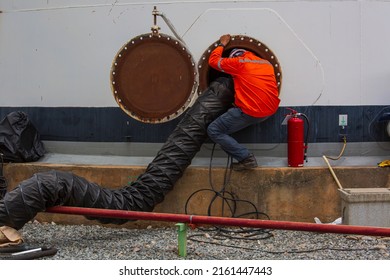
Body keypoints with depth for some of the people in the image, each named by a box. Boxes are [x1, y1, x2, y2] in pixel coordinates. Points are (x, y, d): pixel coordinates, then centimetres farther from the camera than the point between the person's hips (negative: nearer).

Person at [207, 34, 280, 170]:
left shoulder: (239, 62, -3)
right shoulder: (267, 63, 17)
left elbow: (213, 60, 8)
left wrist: (222, 44, 24)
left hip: (250, 112, -8)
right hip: (270, 111, 8)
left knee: (214, 131, 0)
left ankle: (247, 158, -8)